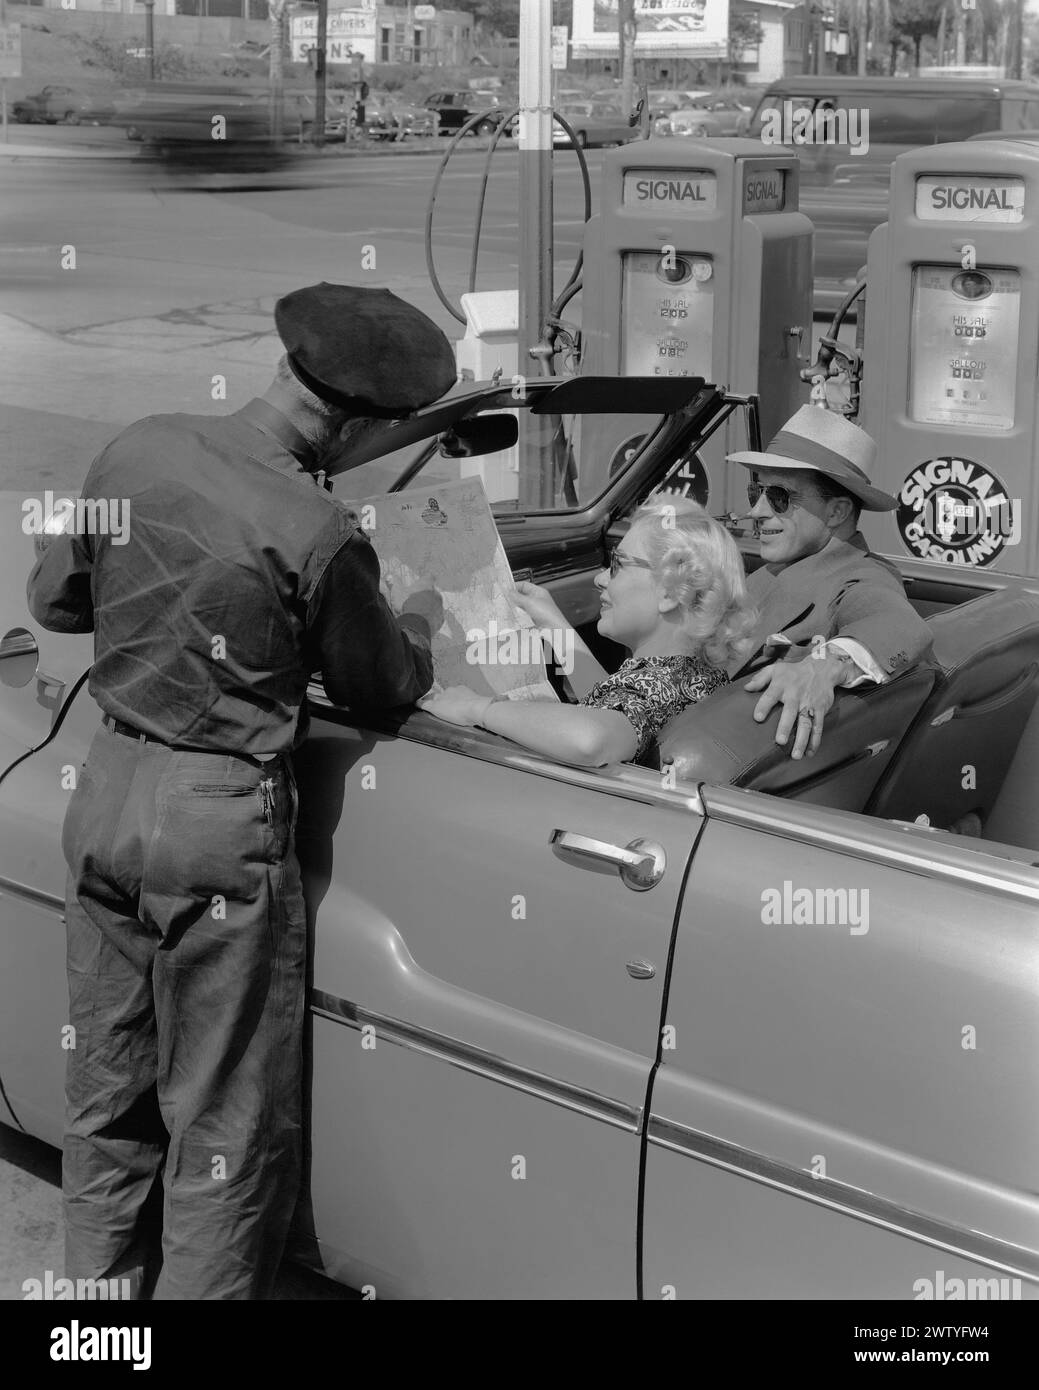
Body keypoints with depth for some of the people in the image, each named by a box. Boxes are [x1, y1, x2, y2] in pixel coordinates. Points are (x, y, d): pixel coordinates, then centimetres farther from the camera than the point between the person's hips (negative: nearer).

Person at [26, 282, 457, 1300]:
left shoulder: (137, 450, -2)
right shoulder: (318, 537, -20)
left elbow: (53, 599, 12)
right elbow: (380, 684, -3)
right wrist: (419, 637, 18)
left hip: (105, 789, 7)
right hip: (219, 824, -7)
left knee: (107, 1087, 21)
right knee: (227, 1125, 9)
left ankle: (99, 1281, 35)